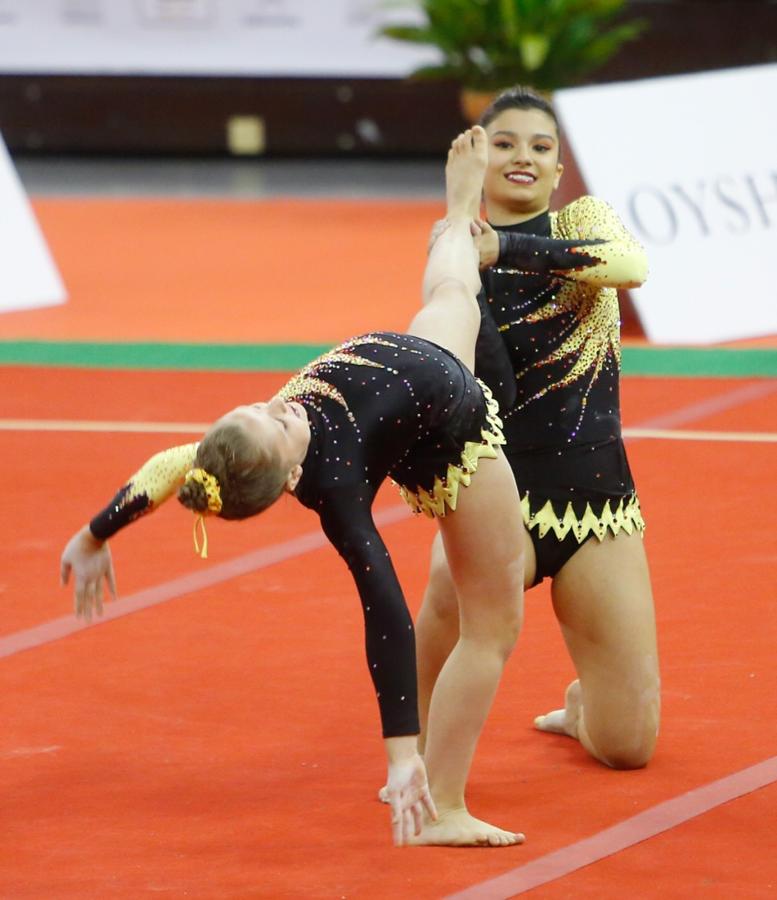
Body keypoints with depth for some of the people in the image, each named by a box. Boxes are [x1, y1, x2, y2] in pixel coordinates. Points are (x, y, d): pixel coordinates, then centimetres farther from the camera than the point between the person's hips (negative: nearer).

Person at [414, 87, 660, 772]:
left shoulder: (583, 221, 3)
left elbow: (631, 265, -21)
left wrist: (505, 247, -29)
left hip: (597, 499, 1)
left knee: (629, 746, -2)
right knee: (454, 584, -39)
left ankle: (584, 704, 36)